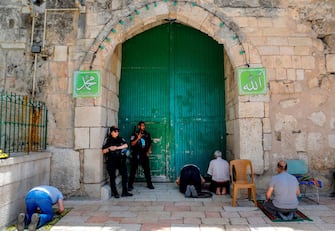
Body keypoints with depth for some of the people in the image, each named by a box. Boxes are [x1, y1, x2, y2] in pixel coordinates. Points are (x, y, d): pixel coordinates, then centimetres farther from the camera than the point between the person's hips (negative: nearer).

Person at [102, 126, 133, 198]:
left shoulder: (120, 139, 10)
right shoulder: (107, 140, 2)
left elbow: (126, 145, -7)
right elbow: (103, 151, -1)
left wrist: (117, 147, -15)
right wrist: (109, 149, -18)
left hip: (120, 159, 3)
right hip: (111, 160, -3)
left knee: (125, 175, 0)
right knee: (112, 177, 1)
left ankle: (124, 192, 10)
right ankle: (114, 192, 13)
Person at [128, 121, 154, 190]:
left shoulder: (147, 134, 7)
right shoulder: (135, 134, -4)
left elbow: (150, 143, 15)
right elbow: (132, 144, -10)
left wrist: (148, 151, 3)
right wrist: (138, 138, -22)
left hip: (144, 155, 3)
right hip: (136, 155, -3)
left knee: (147, 169, 6)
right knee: (133, 170, 0)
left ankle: (149, 184, 17)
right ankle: (130, 185, 8)